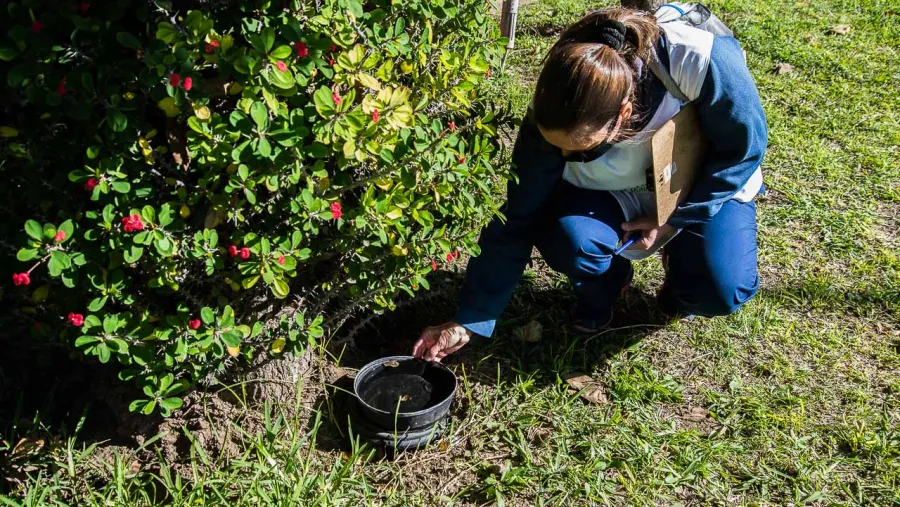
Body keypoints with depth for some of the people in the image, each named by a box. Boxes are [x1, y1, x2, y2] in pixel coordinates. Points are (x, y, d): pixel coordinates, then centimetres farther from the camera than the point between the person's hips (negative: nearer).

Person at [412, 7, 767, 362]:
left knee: (722, 292, -23)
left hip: (706, 188, 0)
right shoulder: (554, 121, -31)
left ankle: (680, 260, 14)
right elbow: (516, 221, -22)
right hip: (614, 197, 1)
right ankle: (603, 287, 6)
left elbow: (744, 145, -18)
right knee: (567, 238, -31)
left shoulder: (701, 62, -38)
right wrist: (470, 321, -20)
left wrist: (674, 218, -19)